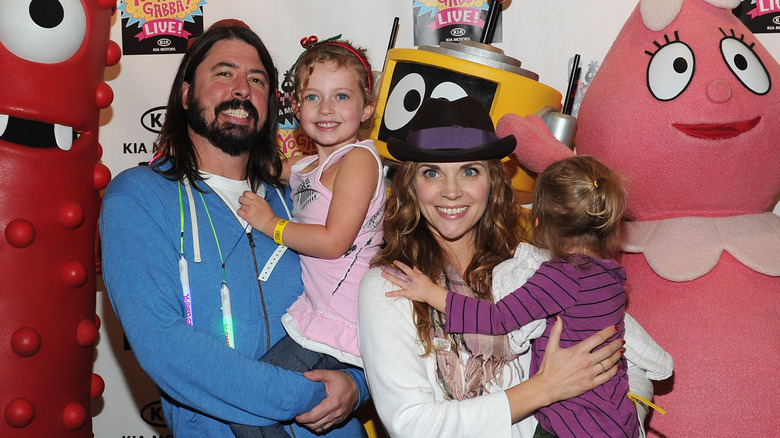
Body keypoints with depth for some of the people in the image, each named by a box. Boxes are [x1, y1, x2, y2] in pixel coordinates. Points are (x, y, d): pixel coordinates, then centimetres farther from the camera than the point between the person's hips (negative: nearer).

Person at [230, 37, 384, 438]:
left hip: (334, 326, -8)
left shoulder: (359, 158, -8)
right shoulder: (301, 165, 16)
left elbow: (333, 241, -16)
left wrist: (271, 223, -6)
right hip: (312, 313, 8)